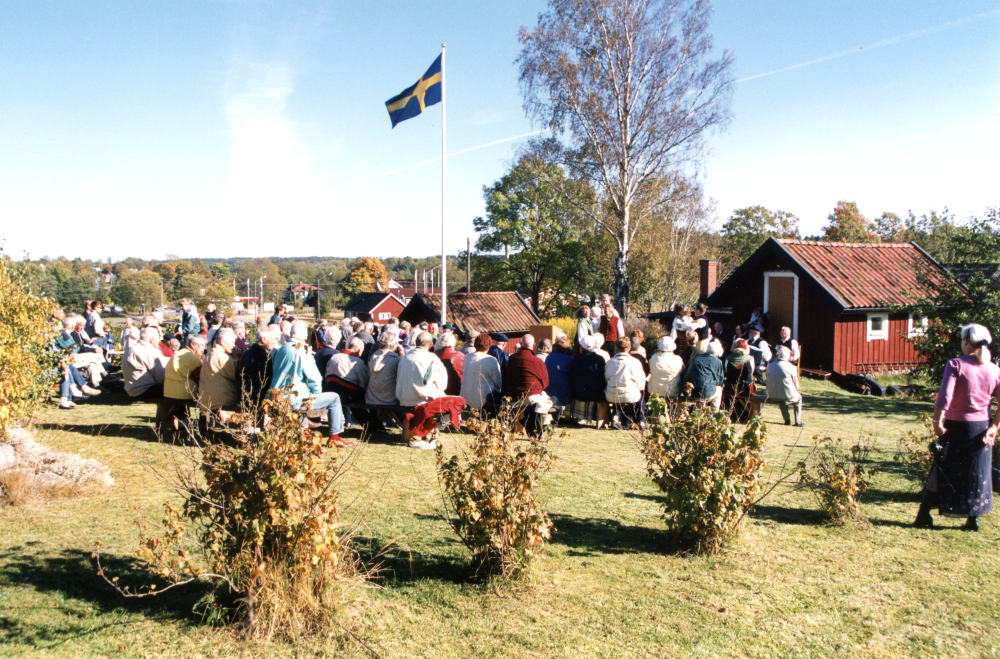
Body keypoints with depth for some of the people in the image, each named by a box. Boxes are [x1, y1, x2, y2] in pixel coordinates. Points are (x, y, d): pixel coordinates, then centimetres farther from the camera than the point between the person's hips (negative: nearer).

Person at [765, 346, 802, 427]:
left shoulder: (770, 366, 0)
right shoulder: (791, 367, -10)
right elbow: (796, 385, 0)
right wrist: (795, 389, 21)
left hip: (773, 397, 3)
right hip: (788, 397, -3)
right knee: (798, 398, 30)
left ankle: (787, 420, 38)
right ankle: (798, 422, 28)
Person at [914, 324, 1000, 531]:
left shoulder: (956, 364, -12)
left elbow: (944, 397, -21)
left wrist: (937, 422, -13)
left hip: (956, 425, -3)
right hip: (981, 427, 3)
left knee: (941, 470, 8)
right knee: (978, 473, 14)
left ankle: (924, 514, 10)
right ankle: (973, 518, 18)